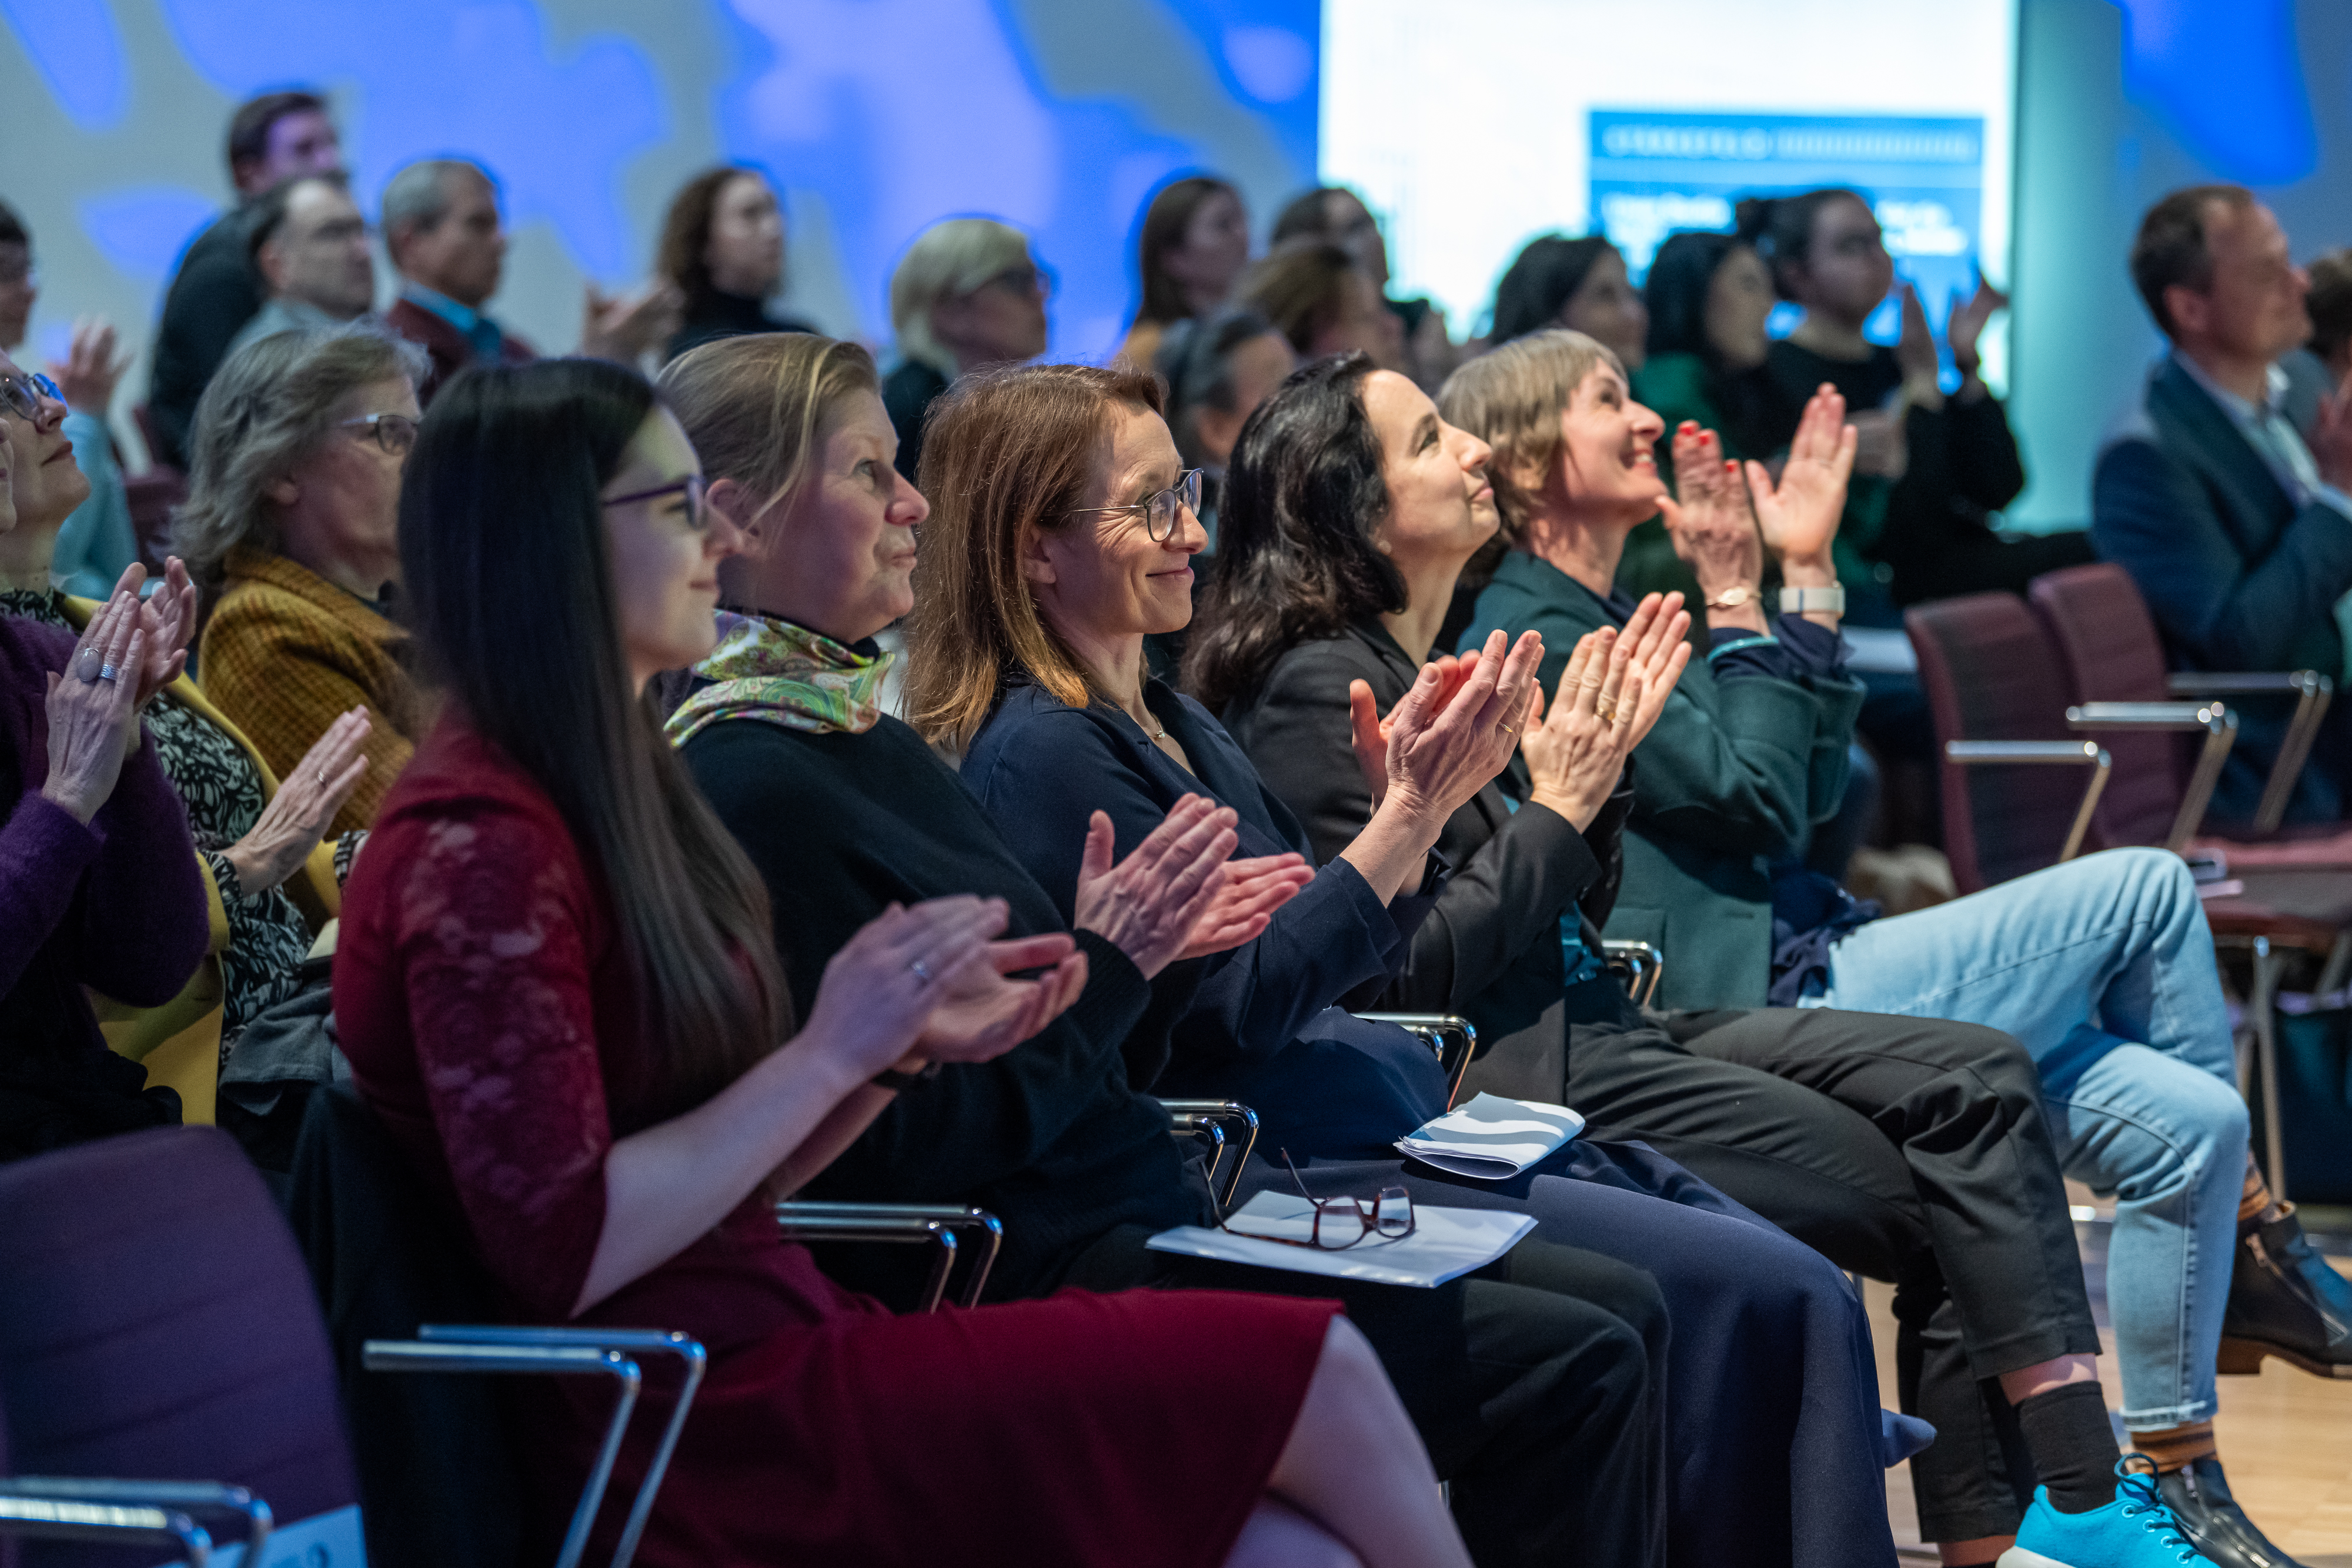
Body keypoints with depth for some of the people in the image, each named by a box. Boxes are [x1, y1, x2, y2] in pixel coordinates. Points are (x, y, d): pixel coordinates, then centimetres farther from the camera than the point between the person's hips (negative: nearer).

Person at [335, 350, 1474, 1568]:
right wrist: (829, 1053, -16)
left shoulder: (610, 786, 17)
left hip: (767, 1354, 9)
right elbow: (562, 1254, -20)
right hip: (706, 1435, -9)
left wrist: (910, 1043, 4)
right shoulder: (477, 848, -14)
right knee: (1312, 1371, -11)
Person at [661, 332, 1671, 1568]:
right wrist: (1105, 971, -15)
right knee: (1574, 1368, -13)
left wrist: (1151, 945, 7)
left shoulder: (864, 732, 15)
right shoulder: (751, 788, -17)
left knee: (1615, 1313, 7)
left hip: (1141, 1217, 10)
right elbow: (904, 1154, -20)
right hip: (1048, 1284, -10)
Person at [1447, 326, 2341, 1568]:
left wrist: (1807, 573, 16)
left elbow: (1805, 785, 20)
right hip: (1762, 1009, -10)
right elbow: (1755, 801, -15)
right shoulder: (1530, 629, -10)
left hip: (1796, 986, 10)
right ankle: (2252, 1238, 4)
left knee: (2189, 1126, 0)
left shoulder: (1597, 618, 21)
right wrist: (1735, 604, -8)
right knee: (2148, 887, -8)